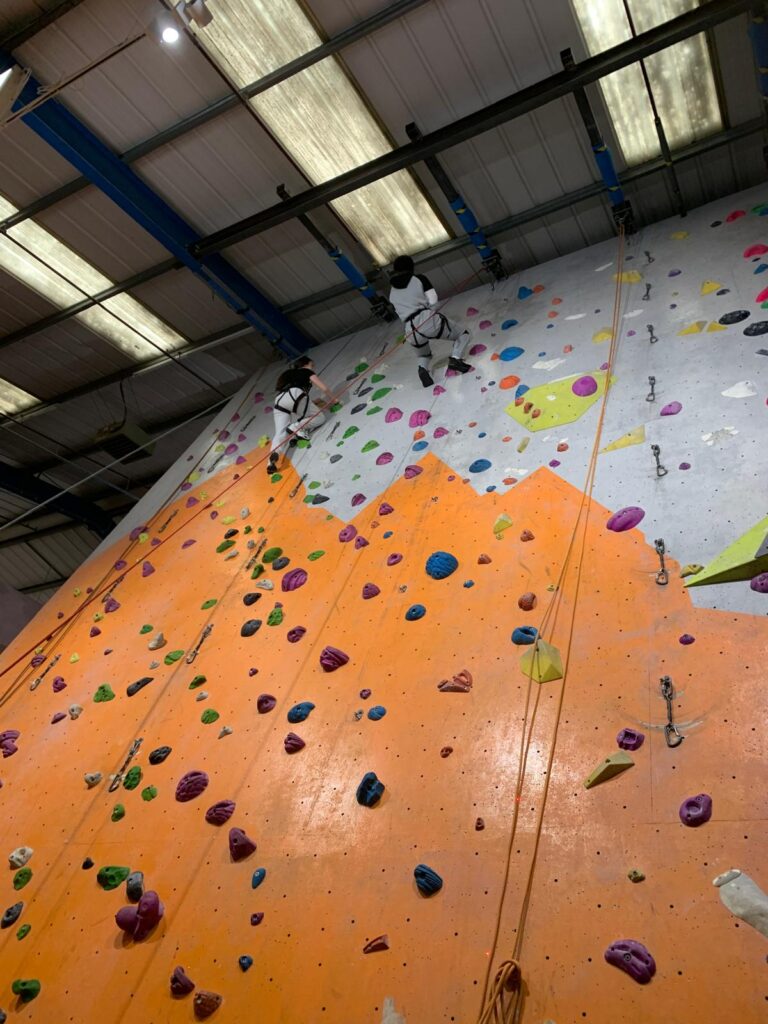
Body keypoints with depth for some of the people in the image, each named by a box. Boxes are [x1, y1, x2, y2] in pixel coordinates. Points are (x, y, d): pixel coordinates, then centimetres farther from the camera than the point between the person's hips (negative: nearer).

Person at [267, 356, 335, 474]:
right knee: (320, 417, 10)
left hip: (279, 400, 5)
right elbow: (324, 389, 14)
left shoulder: (289, 374, 41)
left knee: (280, 433, -6)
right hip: (295, 395, -5)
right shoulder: (307, 372, 24)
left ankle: (273, 453, -37)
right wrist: (331, 400, 33)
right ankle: (296, 427, -16)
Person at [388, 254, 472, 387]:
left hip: (411, 331, 4)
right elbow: (433, 301, -1)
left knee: (423, 356, 34)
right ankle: (454, 358, -10)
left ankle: (423, 368, -1)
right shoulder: (419, 279, 5)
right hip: (429, 320, -3)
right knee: (463, 334, 19)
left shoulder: (392, 293, 16)